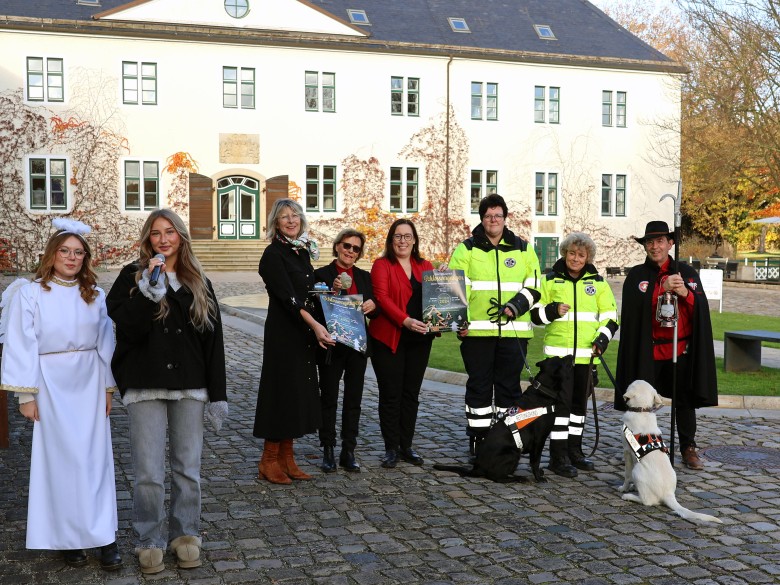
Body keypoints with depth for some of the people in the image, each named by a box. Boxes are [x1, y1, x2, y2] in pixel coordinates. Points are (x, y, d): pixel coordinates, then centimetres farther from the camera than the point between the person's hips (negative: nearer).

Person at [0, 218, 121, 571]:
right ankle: (69, 538, 12)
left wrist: (108, 387, 8)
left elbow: (105, 343, 9)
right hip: (51, 385, -2)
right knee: (60, 458, 2)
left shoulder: (95, 295, 6)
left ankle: (103, 536, 6)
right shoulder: (29, 294, -4)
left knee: (95, 456, 1)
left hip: (89, 383, 3)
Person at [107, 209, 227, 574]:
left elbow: (213, 338, 6)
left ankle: (185, 535, 23)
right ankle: (149, 541, 16)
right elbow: (126, 328, -13)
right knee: (148, 472, 0)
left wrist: (217, 393, 2)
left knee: (188, 468, 8)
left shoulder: (197, 282, 8)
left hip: (189, 386, 2)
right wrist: (150, 287, -21)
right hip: (145, 386, -2)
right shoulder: (133, 277, 1)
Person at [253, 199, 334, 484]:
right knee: (282, 389, -3)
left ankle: (287, 458, 18)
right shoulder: (273, 254, -11)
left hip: (304, 332, 8)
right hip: (282, 332, -8)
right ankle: (269, 461, 7)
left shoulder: (303, 250, 12)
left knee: (299, 392, 10)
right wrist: (315, 324, -31)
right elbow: (287, 295, -21)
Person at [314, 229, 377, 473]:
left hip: (357, 345, 4)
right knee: (328, 399, 3)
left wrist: (373, 305, -10)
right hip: (332, 345, -4)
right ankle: (328, 452, 12)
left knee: (354, 400, 6)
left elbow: (373, 312, 12)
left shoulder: (364, 277, 11)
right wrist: (332, 292, -23)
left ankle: (348, 452, 14)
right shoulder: (322, 274, -3)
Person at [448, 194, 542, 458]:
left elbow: (534, 286, 9)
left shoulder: (523, 249, 12)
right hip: (477, 331, -2)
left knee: (509, 386, 7)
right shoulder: (467, 249, 6)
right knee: (479, 385, 3)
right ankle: (478, 438, 11)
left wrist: (514, 306, -8)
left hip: (514, 331, 2)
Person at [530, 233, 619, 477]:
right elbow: (535, 314, 5)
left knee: (579, 402, 12)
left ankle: (574, 451, 25)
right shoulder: (550, 280, 4)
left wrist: (602, 339, -8)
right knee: (561, 402, -7)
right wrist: (553, 311, -15)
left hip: (586, 354, 3)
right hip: (558, 352, -3)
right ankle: (558, 456, -2)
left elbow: (610, 316, 9)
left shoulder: (598, 283, 9)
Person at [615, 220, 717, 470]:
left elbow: (702, 308, 3)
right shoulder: (636, 275, 3)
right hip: (647, 350, -1)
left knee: (685, 400, 9)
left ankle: (688, 448, 21)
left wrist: (685, 293, -17)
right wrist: (663, 289, -19)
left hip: (682, 348, 1)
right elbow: (632, 309, -11)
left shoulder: (686, 272, 9)